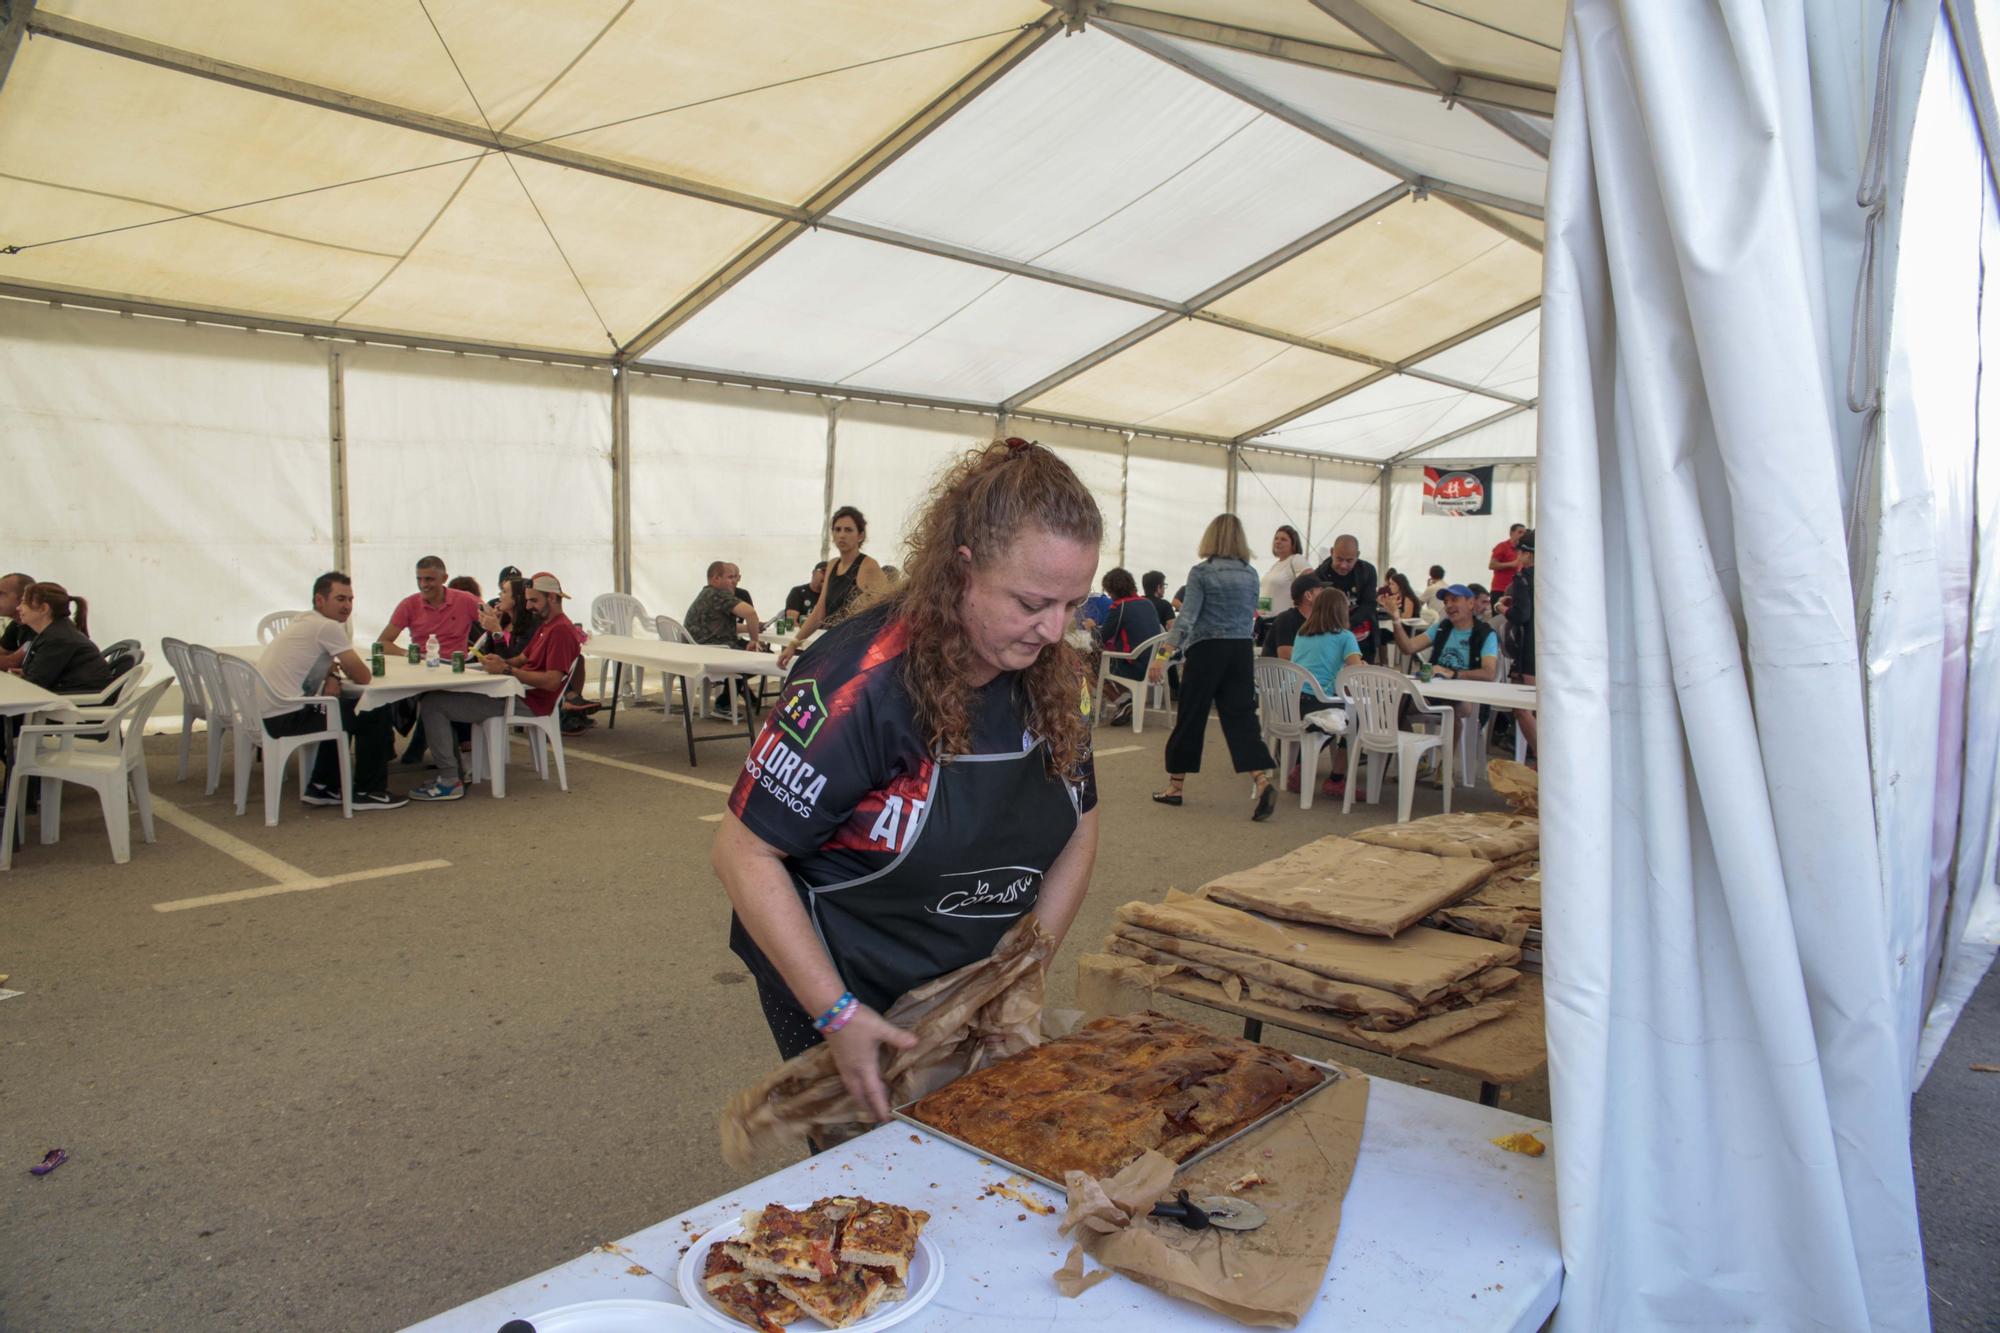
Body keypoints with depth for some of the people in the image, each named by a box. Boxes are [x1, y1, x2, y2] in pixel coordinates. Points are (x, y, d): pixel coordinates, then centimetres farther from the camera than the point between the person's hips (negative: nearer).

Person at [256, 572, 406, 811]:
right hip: (286, 719, -10)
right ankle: (368, 792, 5)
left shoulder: (304, 622, 16)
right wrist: (334, 676, 14)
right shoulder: (328, 627, -13)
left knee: (344, 710, 30)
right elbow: (363, 677, -10)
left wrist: (332, 676, 2)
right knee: (375, 714, -3)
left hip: (265, 714, 10)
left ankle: (322, 787, 30)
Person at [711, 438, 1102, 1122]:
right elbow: (744, 852, -23)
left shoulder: (1051, 674, -8)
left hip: (977, 986, 6)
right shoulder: (864, 681, -27)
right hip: (851, 989, -5)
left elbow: (1079, 826, 6)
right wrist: (835, 1014, -24)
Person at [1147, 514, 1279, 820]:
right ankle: (1263, 780, -15)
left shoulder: (1201, 573, -7)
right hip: (1241, 650, 4)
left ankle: (1175, 786, 17)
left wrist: (1164, 655, -18)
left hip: (1206, 650, -4)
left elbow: (1187, 617, -15)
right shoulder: (1251, 575, 7)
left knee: (1191, 717, 6)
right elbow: (1251, 614, 16)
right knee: (1241, 716, 2)